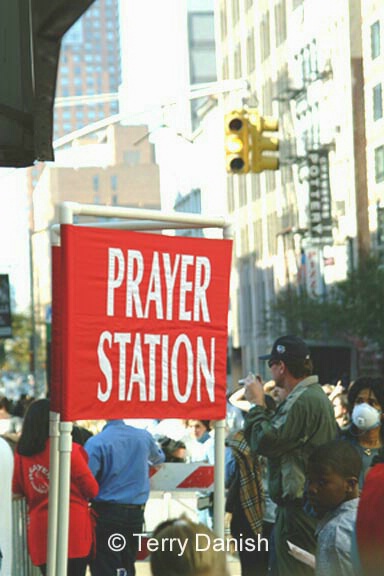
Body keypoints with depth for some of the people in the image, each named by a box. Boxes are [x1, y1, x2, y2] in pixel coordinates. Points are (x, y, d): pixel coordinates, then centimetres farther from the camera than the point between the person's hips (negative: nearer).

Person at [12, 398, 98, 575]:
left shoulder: (21, 453, 1)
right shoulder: (69, 450, -10)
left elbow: (17, 491, 12)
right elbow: (92, 489, -5)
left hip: (39, 528, 4)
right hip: (73, 526, -4)